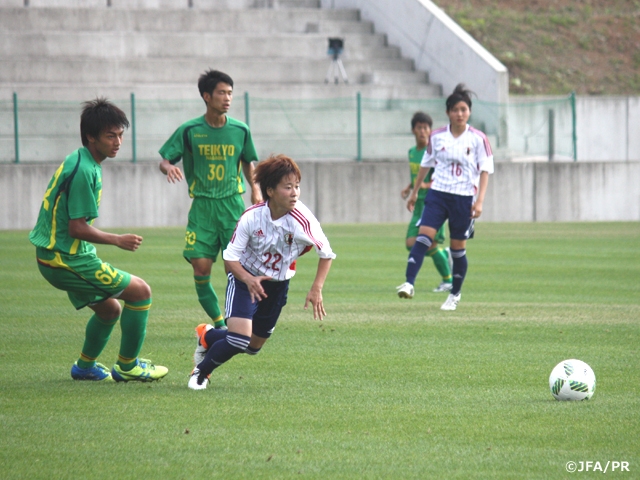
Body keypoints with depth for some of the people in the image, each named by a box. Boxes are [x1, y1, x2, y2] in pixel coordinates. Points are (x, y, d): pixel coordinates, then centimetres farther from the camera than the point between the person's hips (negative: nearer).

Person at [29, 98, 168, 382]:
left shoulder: (80, 162, 10)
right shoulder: (83, 170, -22)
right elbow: (77, 228, -23)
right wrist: (118, 241, -14)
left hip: (54, 256, 10)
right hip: (67, 259, -10)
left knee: (109, 308, 25)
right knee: (140, 292, -5)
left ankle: (85, 367, 37)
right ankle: (127, 367, 5)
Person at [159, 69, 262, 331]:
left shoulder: (240, 130, 4)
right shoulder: (189, 130, -2)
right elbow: (164, 160, 1)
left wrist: (255, 189, 4)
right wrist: (169, 167, -22)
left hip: (233, 204, 1)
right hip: (202, 205, -1)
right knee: (201, 266, -9)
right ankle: (218, 323, 6)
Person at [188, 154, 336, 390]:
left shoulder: (303, 221, -24)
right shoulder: (251, 217, -25)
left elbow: (326, 254, -10)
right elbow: (230, 257, -17)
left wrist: (316, 290, -19)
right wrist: (249, 279, -35)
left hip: (277, 284, 3)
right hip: (245, 277, -3)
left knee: (253, 346, 15)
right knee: (239, 338, -22)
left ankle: (208, 337, 46)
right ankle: (201, 371, 6)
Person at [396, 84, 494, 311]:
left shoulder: (478, 139, -4)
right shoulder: (437, 137, 4)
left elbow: (485, 171, -3)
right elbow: (426, 164, 16)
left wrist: (479, 201, -12)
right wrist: (414, 192, 19)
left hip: (463, 198, -1)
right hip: (438, 193, 1)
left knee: (458, 247, 7)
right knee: (423, 236, -17)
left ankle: (455, 294, 22)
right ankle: (409, 284, -25)